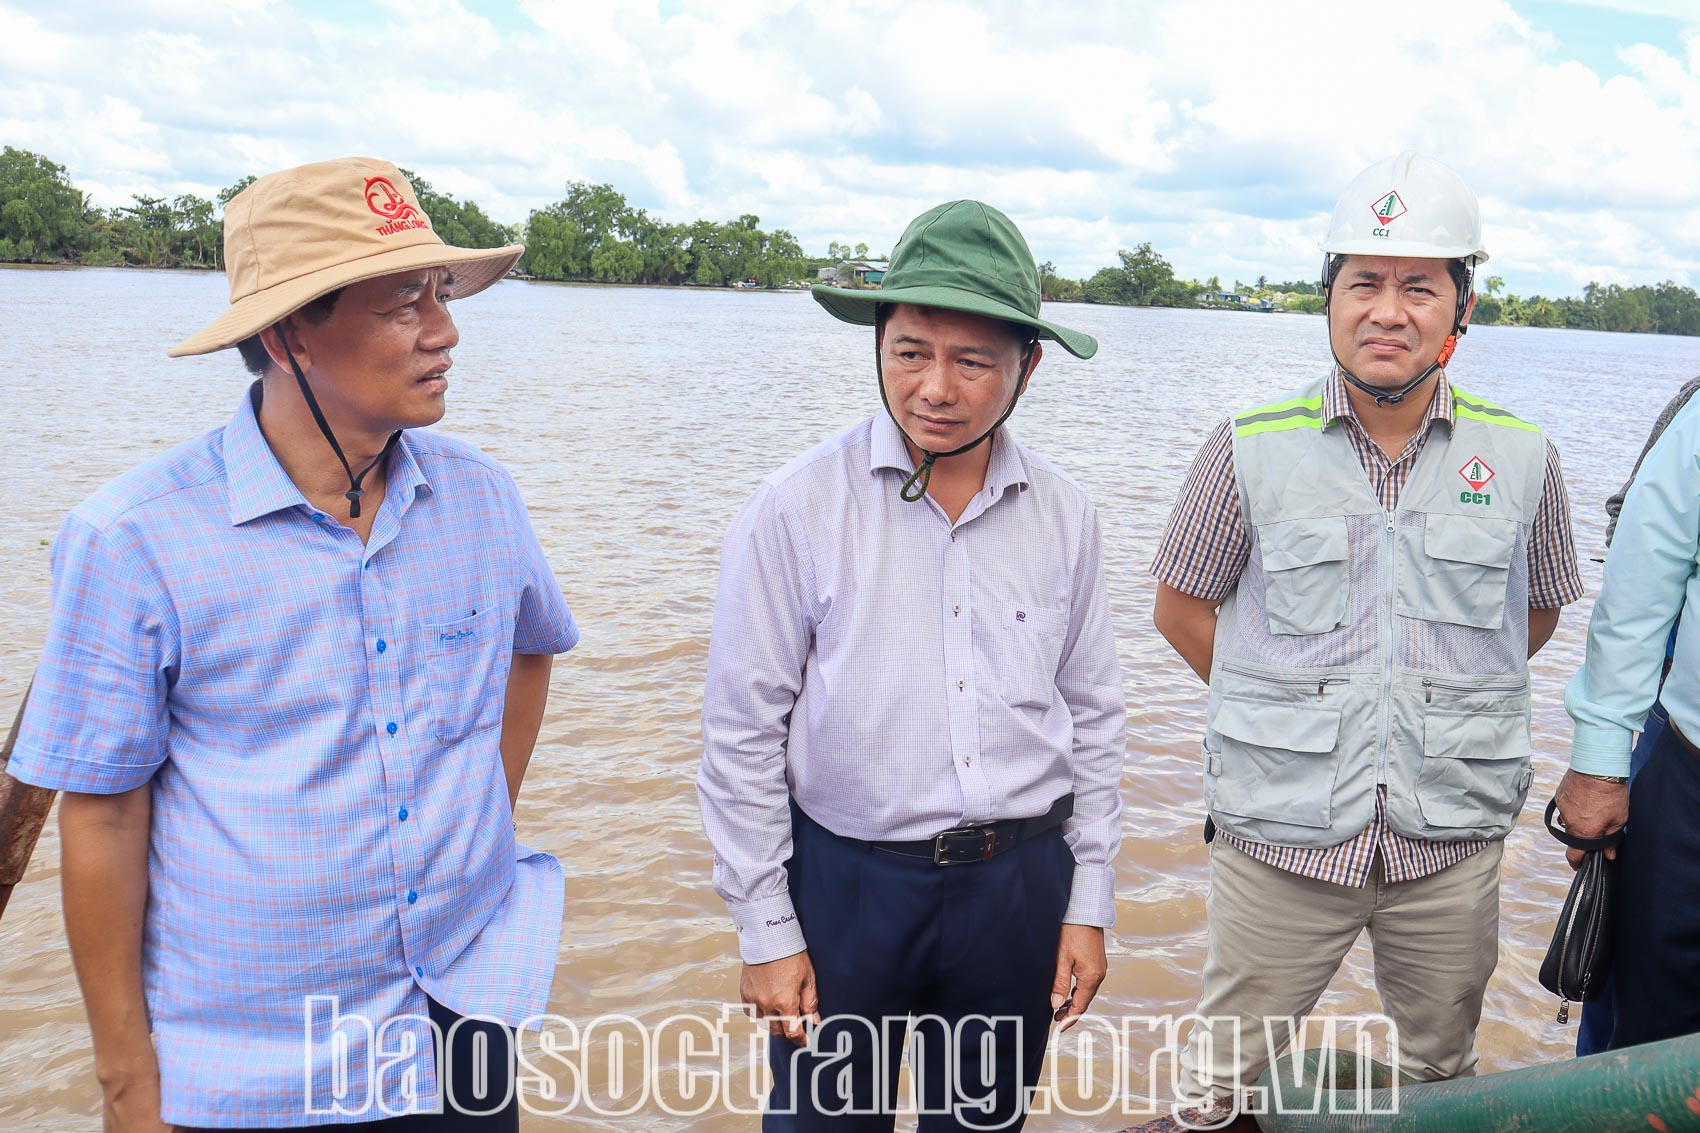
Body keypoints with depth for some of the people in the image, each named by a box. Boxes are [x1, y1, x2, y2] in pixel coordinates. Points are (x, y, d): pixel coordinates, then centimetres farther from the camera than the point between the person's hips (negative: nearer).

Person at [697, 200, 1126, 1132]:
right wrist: (765, 932, -5)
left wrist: (1090, 902, 8)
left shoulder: (1065, 517, -1)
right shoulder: (797, 509, -11)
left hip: (1020, 883, 3)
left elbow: (1094, 719, 7)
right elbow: (742, 734, -7)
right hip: (845, 879, -3)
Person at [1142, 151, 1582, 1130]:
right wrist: (1289, 708, 0)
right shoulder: (1250, 450, -6)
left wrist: (1447, 701, 5)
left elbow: (1538, 613, 15)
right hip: (1281, 831, -2)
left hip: (1453, 840, 2)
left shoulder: (1522, 460, -1)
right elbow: (1181, 609, 4)